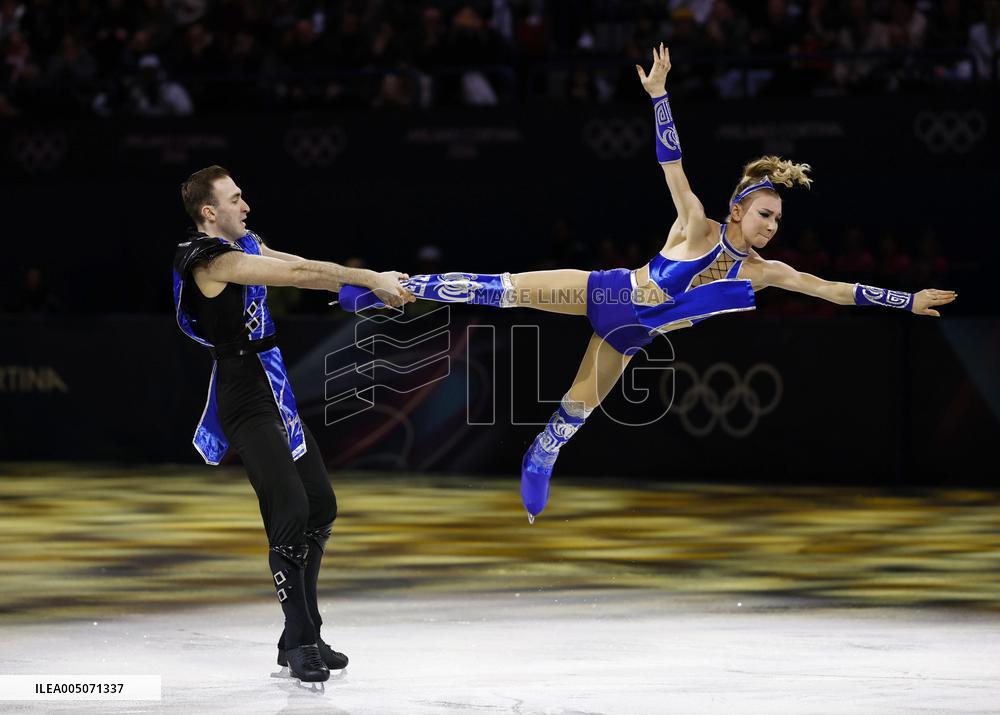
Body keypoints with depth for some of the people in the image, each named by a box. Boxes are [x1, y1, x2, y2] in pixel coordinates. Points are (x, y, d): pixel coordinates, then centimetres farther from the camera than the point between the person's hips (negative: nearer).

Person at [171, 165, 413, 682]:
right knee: (291, 510, -17)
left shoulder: (246, 247, 14)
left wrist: (376, 284, -2)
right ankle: (299, 642, -11)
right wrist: (371, 280, -16)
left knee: (320, 505, 11)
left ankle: (304, 636, 17)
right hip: (245, 401, -10)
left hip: (275, 396, 10)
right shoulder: (211, 260, -16)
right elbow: (300, 274, -20)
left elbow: (306, 271, 8)